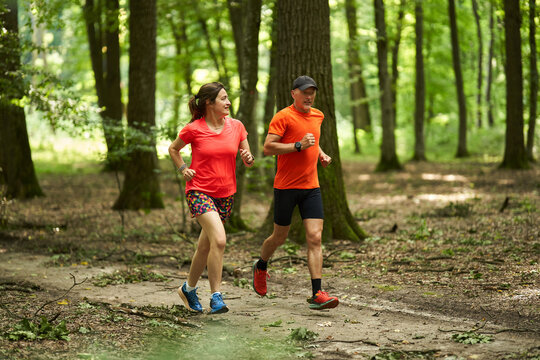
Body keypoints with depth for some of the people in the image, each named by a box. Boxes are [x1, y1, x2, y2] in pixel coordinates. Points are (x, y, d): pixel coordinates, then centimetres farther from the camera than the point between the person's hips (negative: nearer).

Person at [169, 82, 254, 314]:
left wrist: (249, 159, -12)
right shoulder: (193, 129, -8)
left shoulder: (236, 127, 2)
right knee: (219, 240, -23)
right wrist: (183, 169, -3)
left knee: (205, 246, 14)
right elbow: (173, 149, 10)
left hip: (226, 194, 5)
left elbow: (247, 161, 10)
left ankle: (189, 288, 35)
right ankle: (216, 297, -17)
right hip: (199, 191, -5)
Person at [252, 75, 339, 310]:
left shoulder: (318, 116, 13)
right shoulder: (283, 117, -9)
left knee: (315, 238, -8)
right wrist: (299, 145, -22)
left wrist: (320, 153, 14)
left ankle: (317, 295, -12)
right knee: (280, 237, 9)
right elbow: (268, 148, -17)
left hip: (311, 187, 5)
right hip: (285, 186, -5)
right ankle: (261, 267, 41)